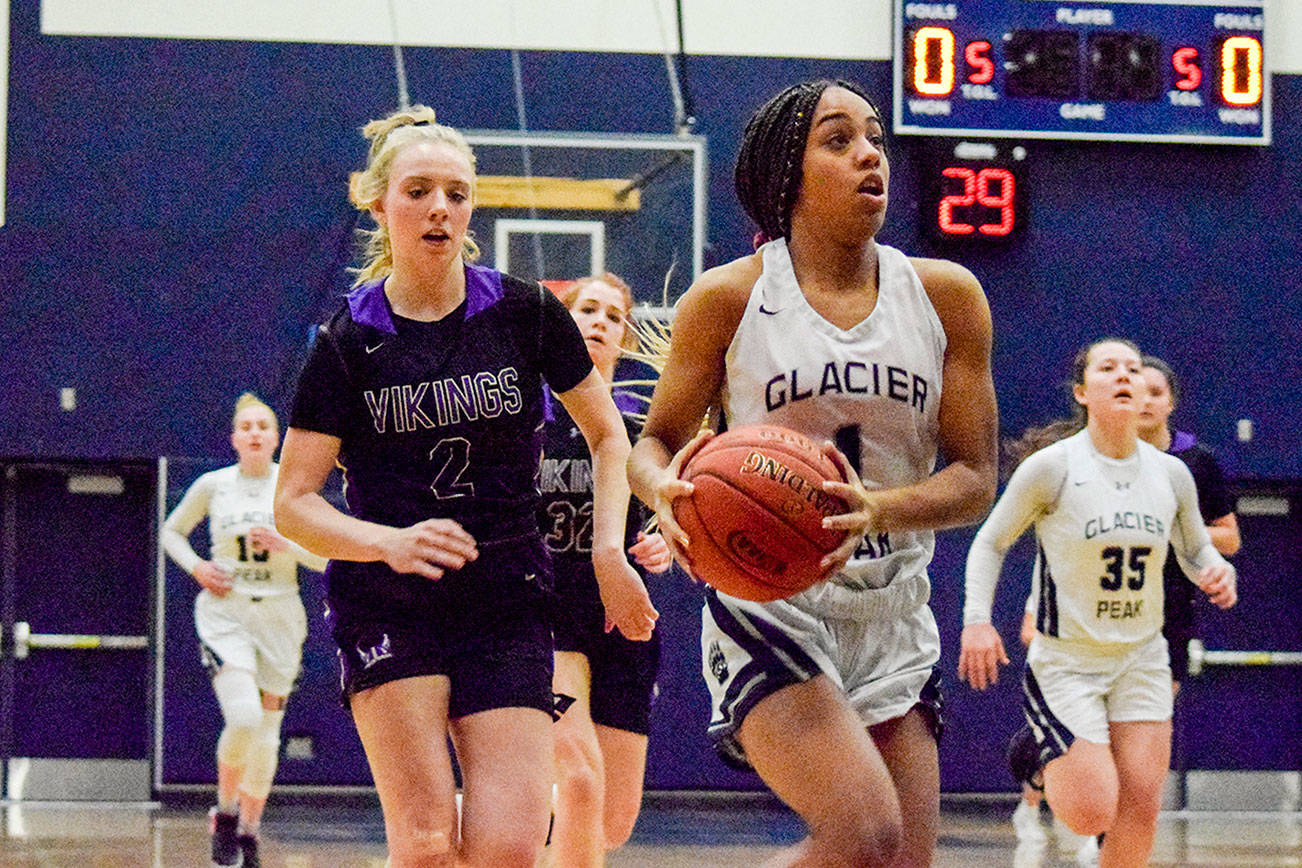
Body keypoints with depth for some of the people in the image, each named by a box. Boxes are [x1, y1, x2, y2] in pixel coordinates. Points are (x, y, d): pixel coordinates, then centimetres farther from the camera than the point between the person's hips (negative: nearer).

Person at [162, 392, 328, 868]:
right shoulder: (212, 485, 2)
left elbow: (325, 559, 0)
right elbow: (172, 531, 17)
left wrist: (284, 544, -18)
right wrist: (196, 567, -1)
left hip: (279, 614, 2)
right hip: (224, 611, -2)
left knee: (267, 726, 6)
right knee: (243, 716, -21)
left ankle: (249, 829, 22)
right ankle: (225, 812, 1)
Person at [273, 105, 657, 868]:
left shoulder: (526, 313, 1)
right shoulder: (349, 342, -2)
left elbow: (608, 435, 15)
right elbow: (294, 502, -4)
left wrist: (609, 553, 0)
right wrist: (392, 542, -22)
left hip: (508, 609, 1)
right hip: (388, 611, -1)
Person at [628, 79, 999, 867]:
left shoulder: (946, 297, 4)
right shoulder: (729, 298, -3)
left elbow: (975, 477, 2)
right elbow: (658, 441, 7)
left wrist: (877, 512, -19)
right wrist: (667, 492, -18)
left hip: (893, 620, 4)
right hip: (767, 607, -4)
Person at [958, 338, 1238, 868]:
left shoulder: (1171, 475, 1)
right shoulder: (1052, 467, -12)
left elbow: (1196, 551, 17)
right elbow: (990, 543, -2)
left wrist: (1218, 572, -7)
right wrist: (977, 620, -14)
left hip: (1141, 660, 4)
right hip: (1065, 661, -4)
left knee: (1140, 813, -6)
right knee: (1092, 814, -13)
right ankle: (1049, 769, 20)